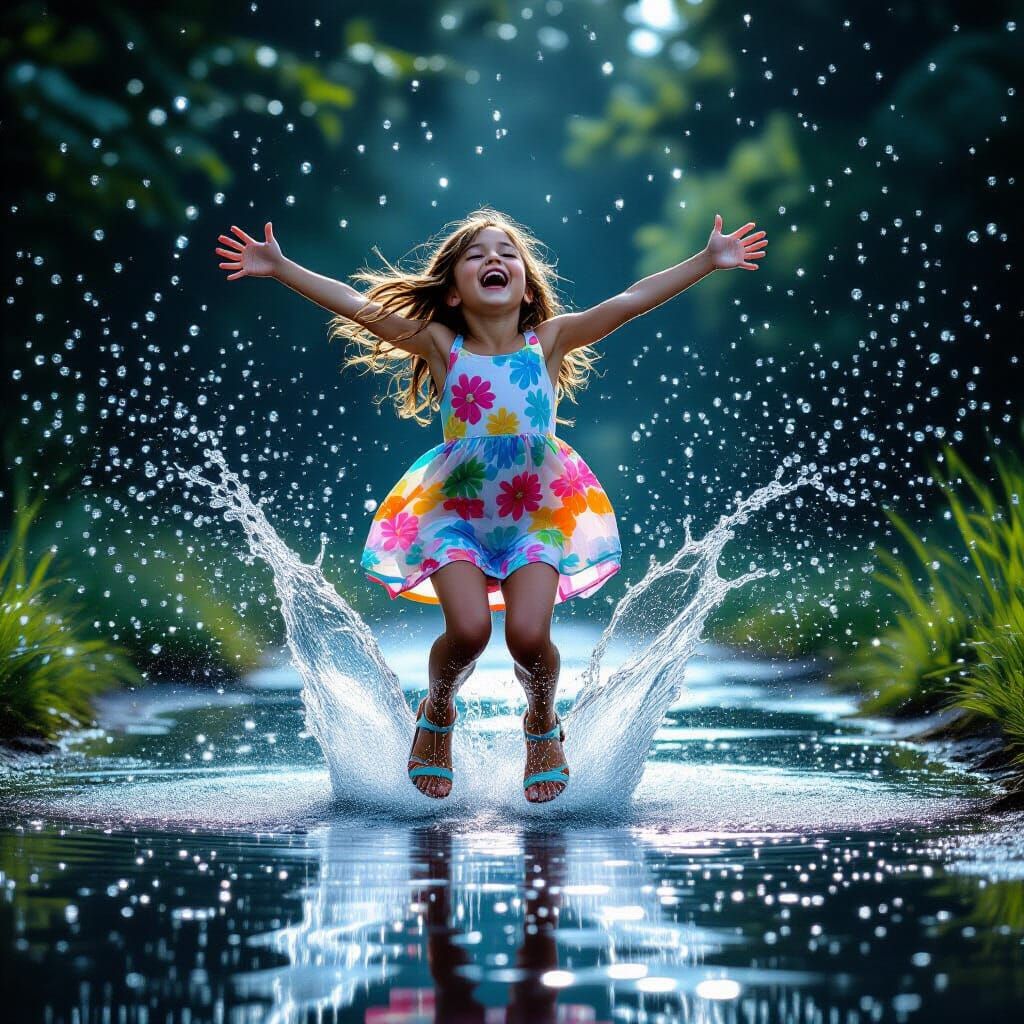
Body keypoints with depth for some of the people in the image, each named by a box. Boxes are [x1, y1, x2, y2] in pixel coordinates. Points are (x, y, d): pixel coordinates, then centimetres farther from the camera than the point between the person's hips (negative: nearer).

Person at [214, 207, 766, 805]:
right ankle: (438, 713, 15)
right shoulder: (442, 347, -7)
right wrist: (280, 269, -20)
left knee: (529, 635, -18)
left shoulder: (547, 342, -5)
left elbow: (632, 301, -11)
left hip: (535, 514, 1)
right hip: (455, 510, -1)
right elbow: (357, 305, -13)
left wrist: (709, 261, -16)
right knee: (469, 630, -21)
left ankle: (542, 722, 18)